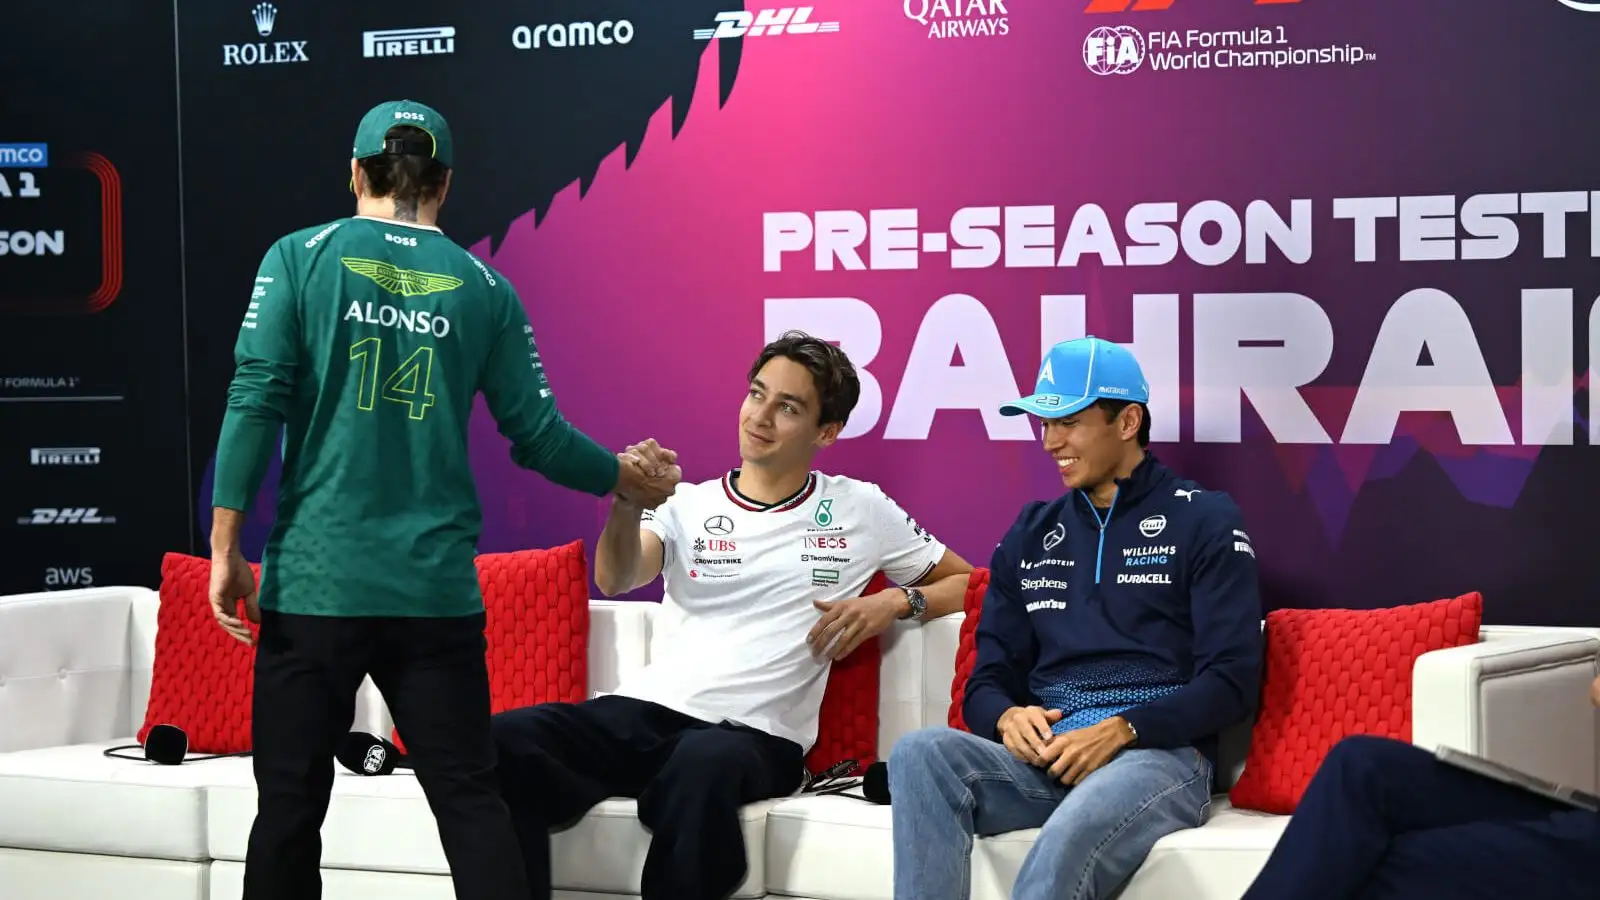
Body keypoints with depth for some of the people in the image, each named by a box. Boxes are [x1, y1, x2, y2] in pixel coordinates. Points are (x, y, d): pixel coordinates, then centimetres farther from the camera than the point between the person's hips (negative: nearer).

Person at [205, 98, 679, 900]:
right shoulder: (484, 287, 6)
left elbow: (256, 401, -7)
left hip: (315, 579, -1)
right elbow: (536, 436, 7)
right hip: (436, 588, 2)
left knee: (289, 805, 6)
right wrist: (624, 479, 25)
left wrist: (226, 546, -2)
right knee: (469, 798, 7)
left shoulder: (301, 258, 1)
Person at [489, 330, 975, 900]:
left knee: (707, 762, -42)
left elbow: (964, 582, 21)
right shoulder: (687, 503, 15)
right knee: (508, 739, -29)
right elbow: (615, 581, -3)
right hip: (645, 710, 2)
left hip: (755, 734, -2)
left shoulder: (860, 511, 14)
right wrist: (628, 501, -25)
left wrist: (896, 602, 0)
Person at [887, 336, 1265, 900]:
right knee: (918, 754, -28)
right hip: (1044, 756, 5)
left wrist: (1121, 730, -16)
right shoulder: (1031, 535, 22)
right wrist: (1007, 718, -7)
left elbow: (1230, 682, -3)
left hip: (1158, 753, -5)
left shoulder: (1203, 520, 6)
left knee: (1068, 842, -40)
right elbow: (988, 679, 19)